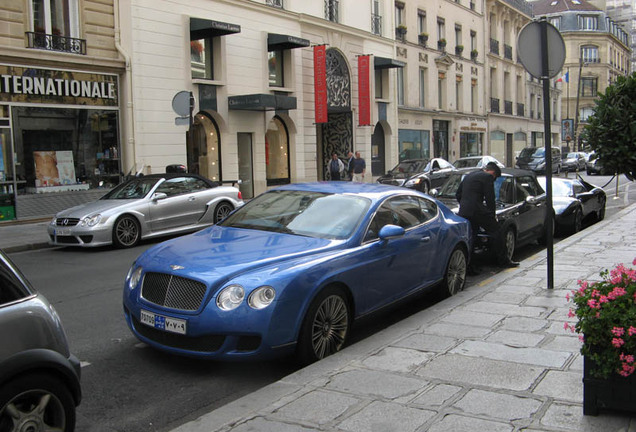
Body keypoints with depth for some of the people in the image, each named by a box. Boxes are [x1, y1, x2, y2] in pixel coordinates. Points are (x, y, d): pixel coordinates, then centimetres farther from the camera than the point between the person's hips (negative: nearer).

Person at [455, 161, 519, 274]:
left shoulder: (468, 176, 23)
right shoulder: (487, 177, -1)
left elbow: (458, 195, 25)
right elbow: (489, 198, -4)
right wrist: (492, 214, 6)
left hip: (463, 213, 7)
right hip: (478, 211, -7)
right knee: (496, 232, 6)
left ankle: (469, 266, 4)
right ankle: (503, 260, 10)